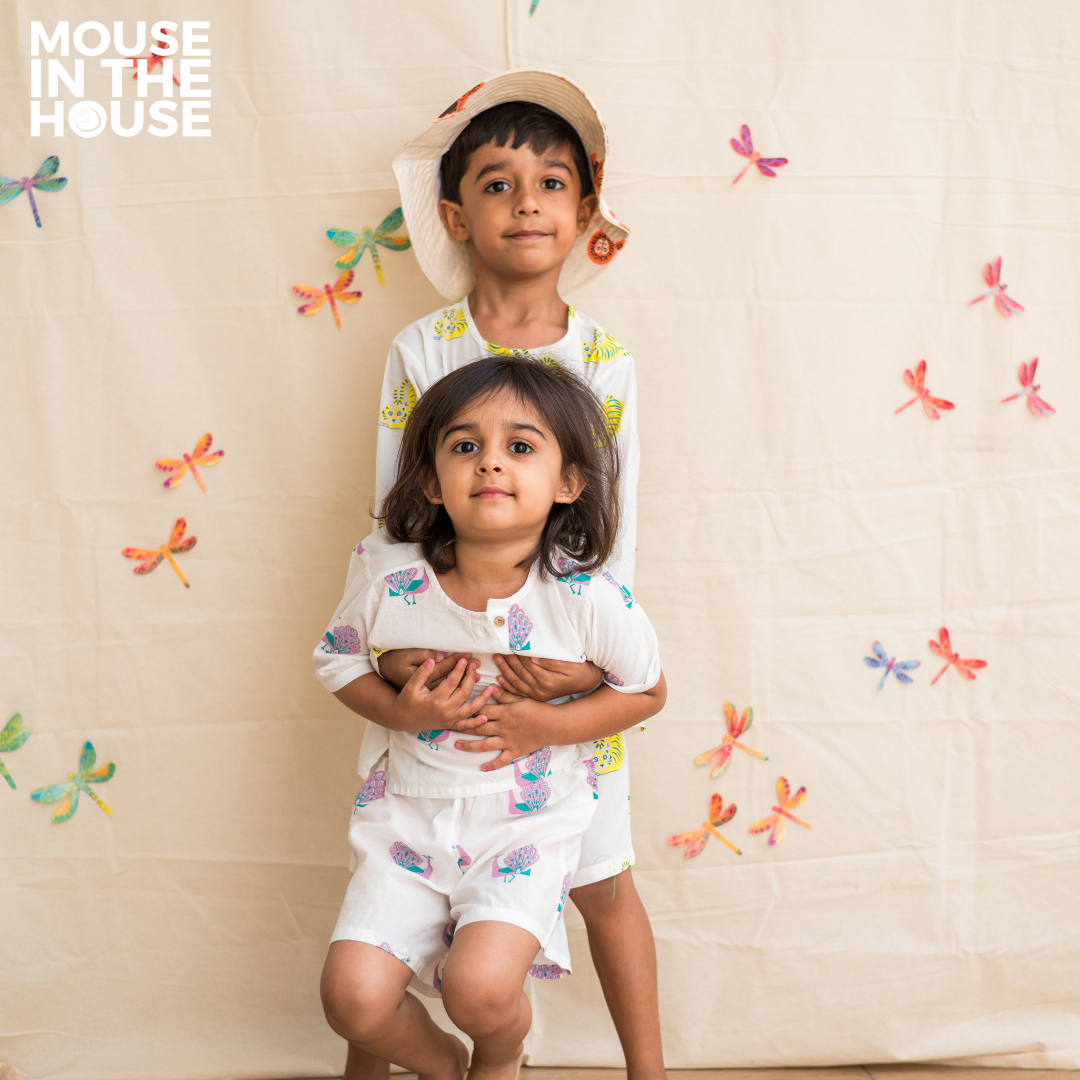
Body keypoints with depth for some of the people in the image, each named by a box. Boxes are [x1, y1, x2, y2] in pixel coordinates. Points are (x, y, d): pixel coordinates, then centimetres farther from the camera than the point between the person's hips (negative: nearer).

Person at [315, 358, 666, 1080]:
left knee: (480, 986, -23)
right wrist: (400, 712, -15)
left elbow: (647, 691, -1)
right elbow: (337, 661, 6)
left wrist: (543, 723, -17)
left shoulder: (585, 597, -17)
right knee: (353, 994, -11)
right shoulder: (386, 578, -13)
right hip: (408, 818, 3)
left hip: (528, 821, -2)